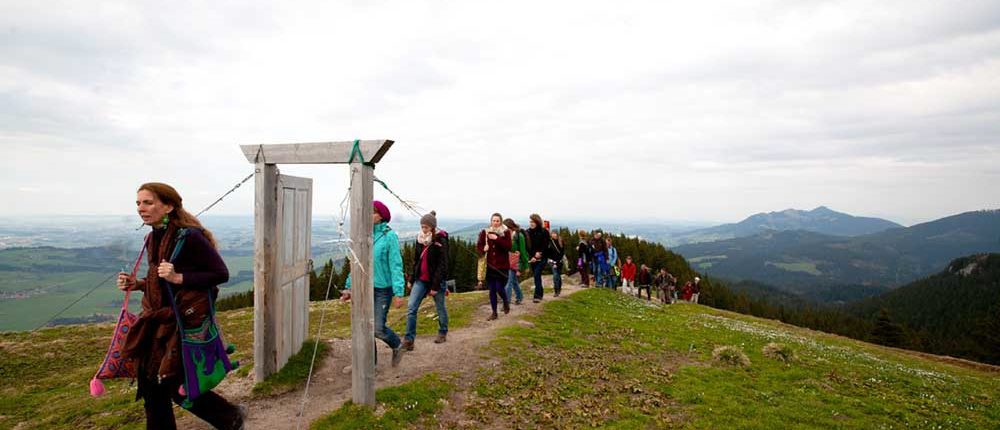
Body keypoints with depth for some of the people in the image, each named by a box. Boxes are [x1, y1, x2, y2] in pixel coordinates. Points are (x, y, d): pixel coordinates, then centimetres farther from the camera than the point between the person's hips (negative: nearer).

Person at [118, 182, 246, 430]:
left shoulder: (190, 236, -18)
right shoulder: (153, 239, 7)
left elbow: (221, 274, -18)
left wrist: (179, 278, -25)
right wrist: (137, 284, 2)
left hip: (187, 320, -8)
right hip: (159, 319, 8)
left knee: (174, 384, 0)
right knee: (150, 383, 11)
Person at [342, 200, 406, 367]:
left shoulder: (389, 236, -11)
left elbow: (396, 265, -13)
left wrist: (399, 292, -18)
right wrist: (349, 287, 11)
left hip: (383, 289, -5)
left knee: (378, 328, -6)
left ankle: (397, 345, 25)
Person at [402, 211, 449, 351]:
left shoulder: (440, 241, -14)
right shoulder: (420, 239, 4)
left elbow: (442, 265, -16)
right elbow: (415, 260, 13)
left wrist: (435, 286, -18)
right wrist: (411, 279, 11)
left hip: (436, 280, -5)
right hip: (420, 280, 5)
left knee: (440, 309, 13)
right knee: (411, 308, -7)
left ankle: (443, 333, 34)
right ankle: (408, 340, -4)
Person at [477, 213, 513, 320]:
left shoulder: (506, 232, -3)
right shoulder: (485, 232, 4)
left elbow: (508, 247, -13)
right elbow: (478, 245, 7)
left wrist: (497, 239, -22)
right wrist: (483, 249, -15)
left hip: (502, 266, -3)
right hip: (489, 266, 3)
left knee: (499, 288, -5)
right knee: (492, 290, 6)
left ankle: (506, 302, 28)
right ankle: (494, 313, 18)